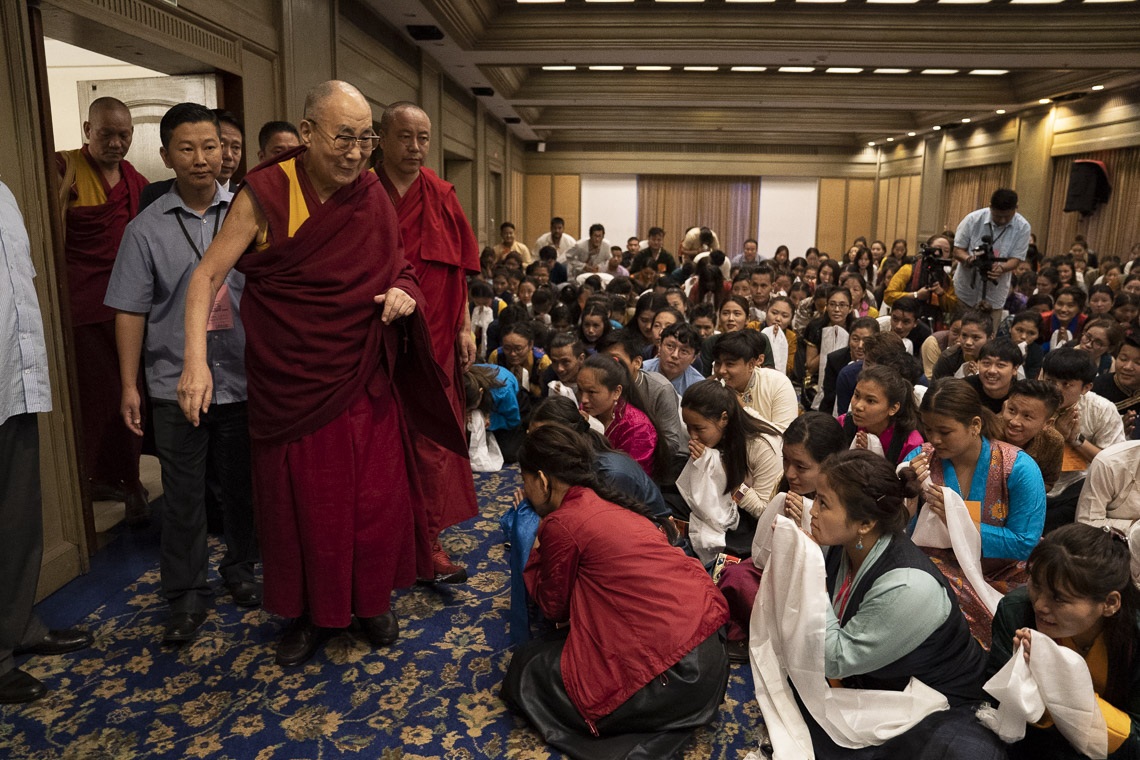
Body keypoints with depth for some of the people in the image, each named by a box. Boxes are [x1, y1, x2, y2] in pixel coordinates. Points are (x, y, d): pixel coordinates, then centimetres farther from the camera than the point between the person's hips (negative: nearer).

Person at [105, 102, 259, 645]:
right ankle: (186, 595, 23)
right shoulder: (148, 227, 0)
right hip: (176, 384, 0)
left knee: (242, 486, 14)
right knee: (182, 496, 8)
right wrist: (129, 385, -1)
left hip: (243, 380, 1)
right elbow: (131, 310, 1)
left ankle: (240, 569, 35)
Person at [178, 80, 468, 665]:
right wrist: (195, 361, -22)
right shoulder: (265, 195, -12)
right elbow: (207, 276, -11)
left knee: (375, 496, 11)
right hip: (291, 381, -2)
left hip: (363, 377, 3)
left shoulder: (371, 196, -2)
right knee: (299, 499, 9)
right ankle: (308, 612, 31)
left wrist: (402, 292, -14)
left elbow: (393, 269, 10)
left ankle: (372, 600, 33)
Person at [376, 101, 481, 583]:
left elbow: (457, 270, 10)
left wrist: (465, 327, 5)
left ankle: (428, 546, 19)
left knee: (430, 446, 7)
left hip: (434, 341, 3)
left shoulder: (441, 197, 7)